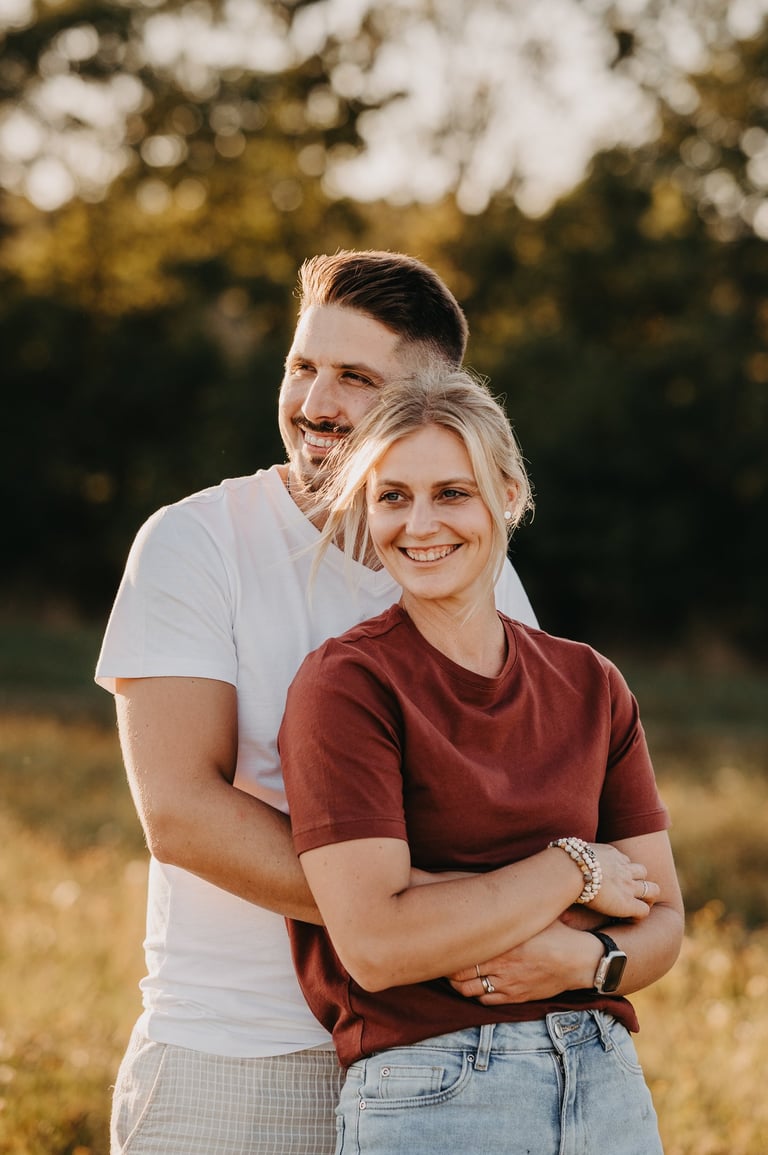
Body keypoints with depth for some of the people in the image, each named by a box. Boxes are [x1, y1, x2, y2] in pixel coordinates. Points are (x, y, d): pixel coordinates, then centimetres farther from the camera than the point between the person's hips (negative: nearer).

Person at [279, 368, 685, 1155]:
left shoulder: (590, 685, 7)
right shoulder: (346, 683, -8)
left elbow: (661, 921, 8)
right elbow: (375, 944, -18)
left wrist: (581, 960, -13)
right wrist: (573, 869, -10)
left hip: (610, 1089, 4)